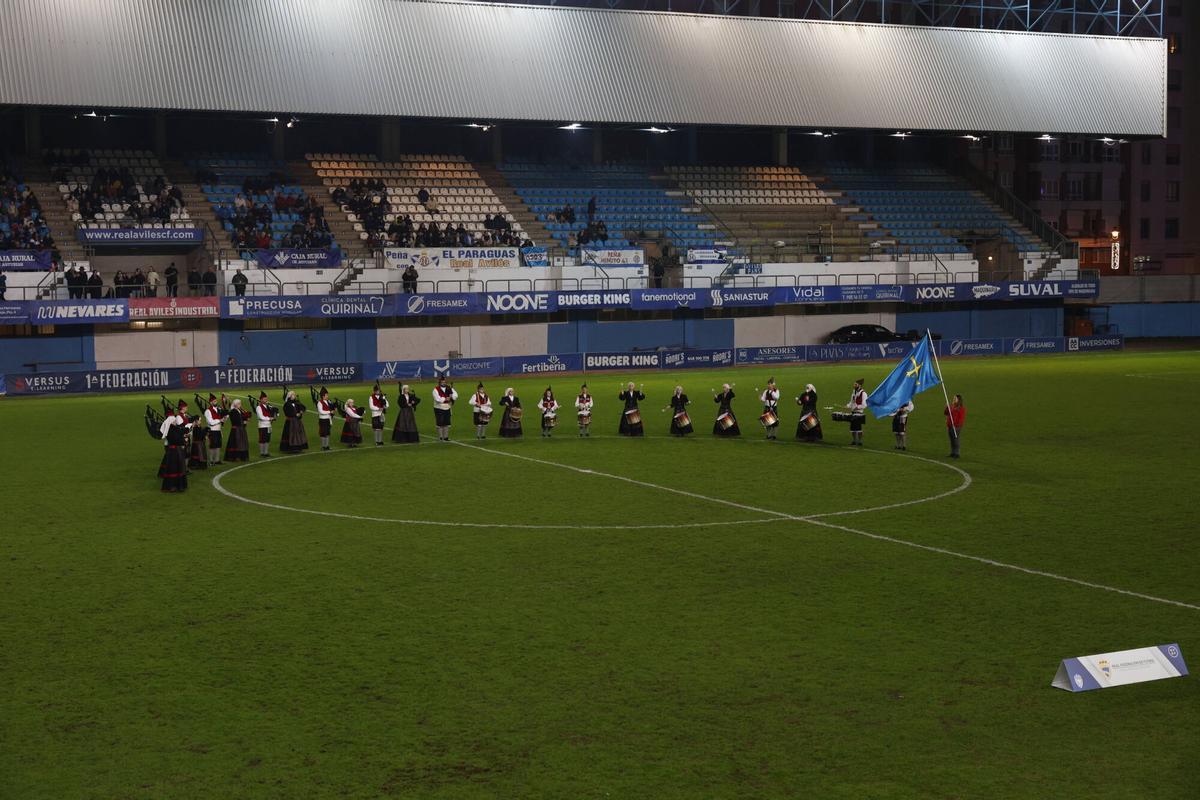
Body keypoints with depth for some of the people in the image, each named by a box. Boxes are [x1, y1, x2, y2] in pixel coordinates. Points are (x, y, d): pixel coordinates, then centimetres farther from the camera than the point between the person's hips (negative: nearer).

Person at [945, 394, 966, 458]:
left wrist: (957, 425, -19)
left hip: (956, 427, -7)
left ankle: (956, 454, -3)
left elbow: (962, 418, -12)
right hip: (950, 426, 7)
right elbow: (945, 413, 16)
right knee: (952, 440, 10)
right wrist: (947, 407, 0)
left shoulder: (961, 408, -8)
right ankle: (952, 453, 16)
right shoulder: (951, 406, 14)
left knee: (956, 440, -7)